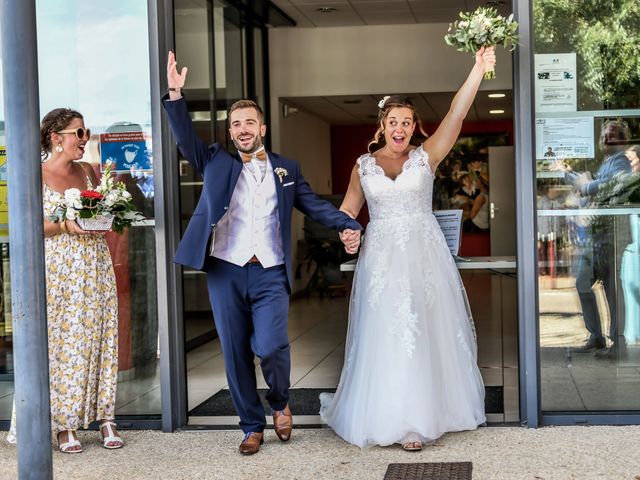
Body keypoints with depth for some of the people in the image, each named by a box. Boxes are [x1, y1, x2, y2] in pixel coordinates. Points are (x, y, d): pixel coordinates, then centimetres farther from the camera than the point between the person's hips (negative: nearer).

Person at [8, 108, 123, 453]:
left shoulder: (88, 171, 11)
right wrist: (66, 226, -19)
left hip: (95, 267, 5)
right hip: (57, 271, -4)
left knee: (96, 340, 5)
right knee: (61, 343, -2)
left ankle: (105, 418, 11)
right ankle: (64, 425, 6)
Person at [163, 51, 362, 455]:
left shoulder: (286, 169, 13)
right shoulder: (216, 162, 10)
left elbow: (314, 205, 12)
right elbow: (186, 138, 0)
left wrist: (347, 225, -3)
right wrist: (176, 95, -12)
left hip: (271, 274, -1)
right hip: (225, 272, 1)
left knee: (270, 347, -15)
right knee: (236, 355, 4)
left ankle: (281, 402, 16)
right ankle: (252, 426, 19)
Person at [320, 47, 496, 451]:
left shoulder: (426, 157, 4)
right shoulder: (364, 165, 9)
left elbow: (457, 115, -7)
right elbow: (348, 210, 12)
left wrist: (479, 69, -18)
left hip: (424, 255, 0)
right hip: (382, 259, 1)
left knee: (424, 334, 2)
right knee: (385, 337, -2)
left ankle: (420, 415, 13)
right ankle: (392, 416, 5)